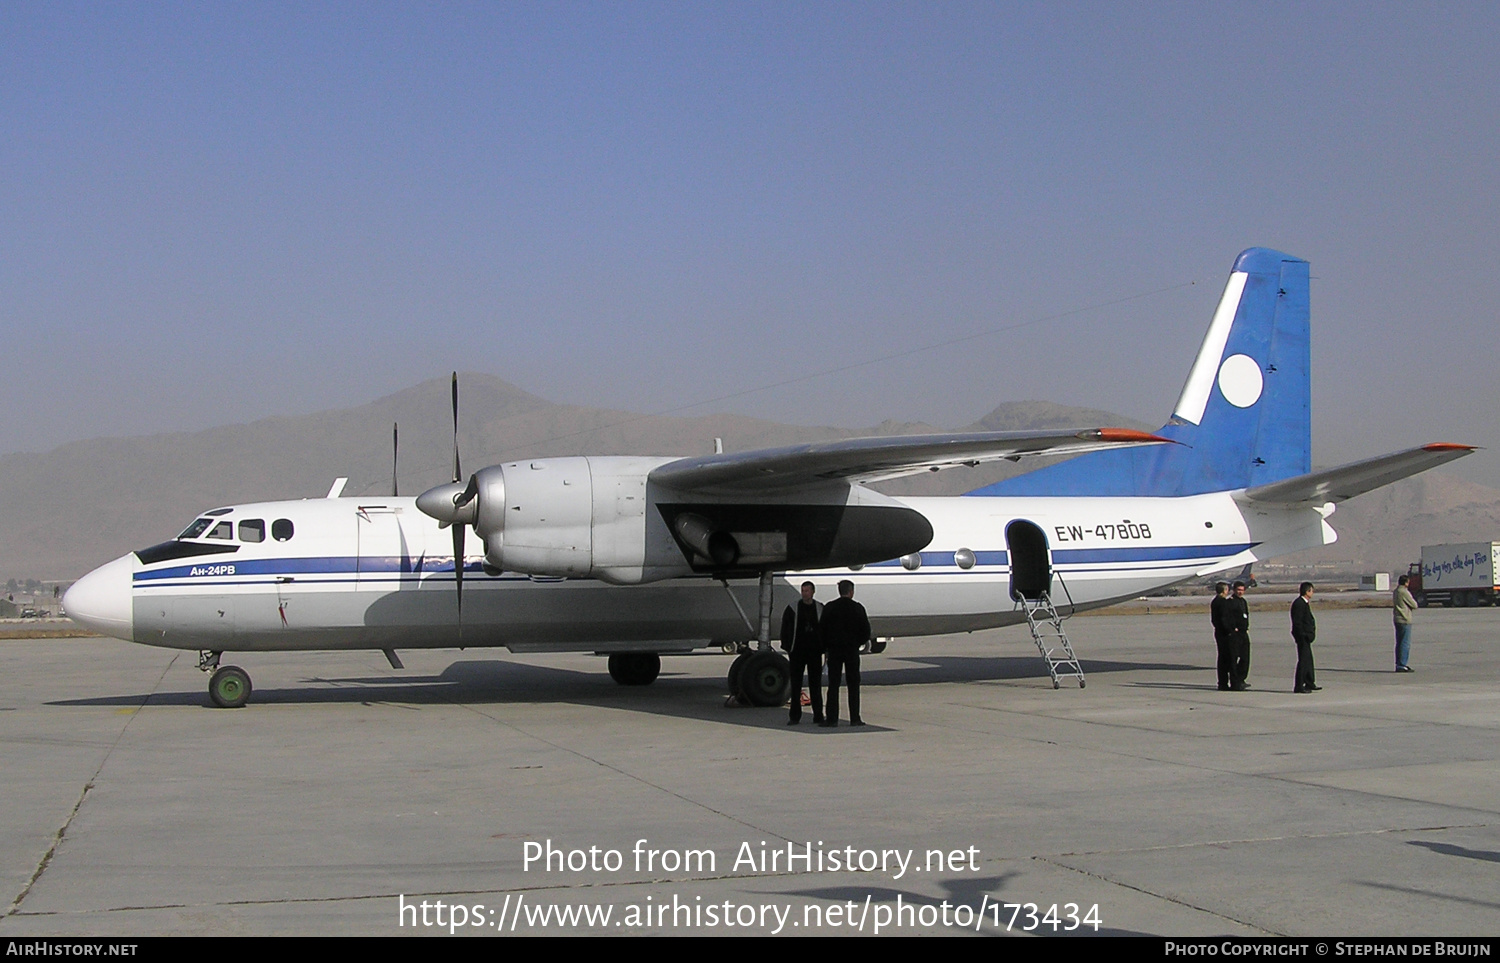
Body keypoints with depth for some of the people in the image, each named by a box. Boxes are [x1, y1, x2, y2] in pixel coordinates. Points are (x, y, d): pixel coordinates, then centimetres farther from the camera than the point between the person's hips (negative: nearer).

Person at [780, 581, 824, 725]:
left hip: (814, 652, 1)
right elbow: (785, 628, 4)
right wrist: (787, 647, -2)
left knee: (815, 684, 3)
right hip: (797, 651, -1)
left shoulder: (820, 609, 6)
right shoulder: (793, 608, 2)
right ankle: (795, 717, 9)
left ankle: (818, 716, 7)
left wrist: (824, 648, 3)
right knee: (795, 684, 3)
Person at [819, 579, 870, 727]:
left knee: (833, 684, 1)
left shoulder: (829, 608, 0)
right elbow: (866, 631, -1)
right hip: (852, 649, -1)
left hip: (834, 650, 1)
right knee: (853, 684, 6)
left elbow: (822, 629, -1)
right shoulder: (857, 608, -3)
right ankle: (854, 718, 5)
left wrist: (826, 647, 8)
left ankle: (831, 719, -2)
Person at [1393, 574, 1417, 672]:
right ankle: (1401, 665, -10)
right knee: (1405, 643, -7)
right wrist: (1413, 602, 12)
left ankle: (1399, 664, 17)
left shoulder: (1395, 592, 13)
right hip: (1404, 620, -9)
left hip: (1396, 619, 9)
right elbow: (1414, 605, -10)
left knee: (1399, 643, 14)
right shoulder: (1404, 592, -15)